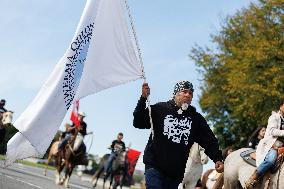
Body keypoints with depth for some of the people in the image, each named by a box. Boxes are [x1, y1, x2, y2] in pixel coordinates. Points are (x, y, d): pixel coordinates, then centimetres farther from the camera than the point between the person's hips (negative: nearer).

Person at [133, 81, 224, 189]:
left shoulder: (196, 118, 10)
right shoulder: (160, 109, 3)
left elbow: (209, 141, 6)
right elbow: (138, 123, 0)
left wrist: (218, 159, -11)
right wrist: (143, 99, -11)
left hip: (177, 172, 3)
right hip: (155, 166, -3)